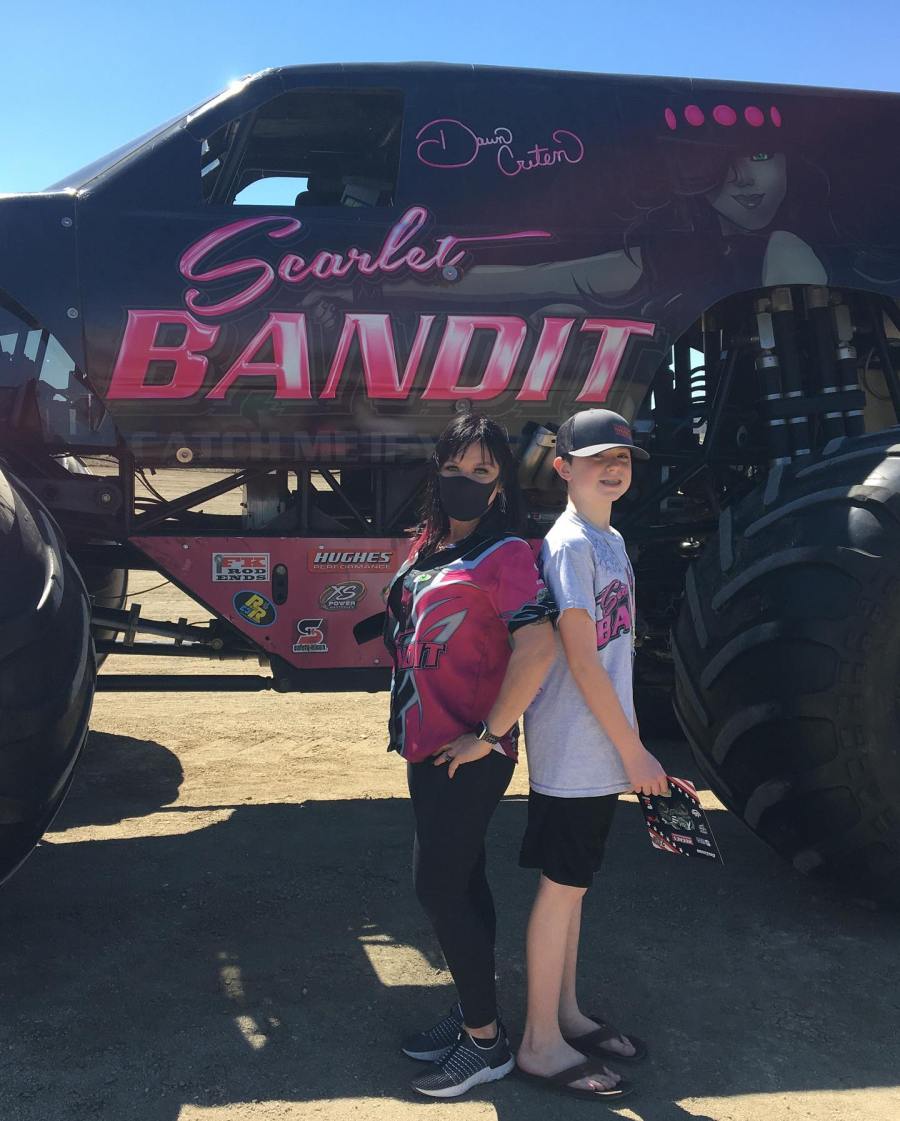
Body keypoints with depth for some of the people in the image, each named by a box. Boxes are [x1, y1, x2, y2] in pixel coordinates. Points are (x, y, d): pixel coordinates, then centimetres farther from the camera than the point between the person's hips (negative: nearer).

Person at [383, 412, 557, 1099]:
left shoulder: (505, 553, -14)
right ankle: (472, 1016, 33)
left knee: (439, 886, -2)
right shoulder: (428, 544, 10)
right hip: (427, 745, 8)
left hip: (468, 754, -8)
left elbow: (537, 647, -26)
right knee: (461, 882, 17)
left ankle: (487, 1042, 15)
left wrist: (486, 735, -21)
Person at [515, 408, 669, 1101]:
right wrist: (634, 752, -15)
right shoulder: (569, 544, -16)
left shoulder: (612, 540, 13)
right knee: (563, 886, 2)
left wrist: (626, 746, 14)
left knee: (573, 882, 18)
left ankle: (567, 1015, 33)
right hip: (572, 751, -8)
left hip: (601, 750, 9)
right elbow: (581, 662, -20)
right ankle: (541, 1044, 17)